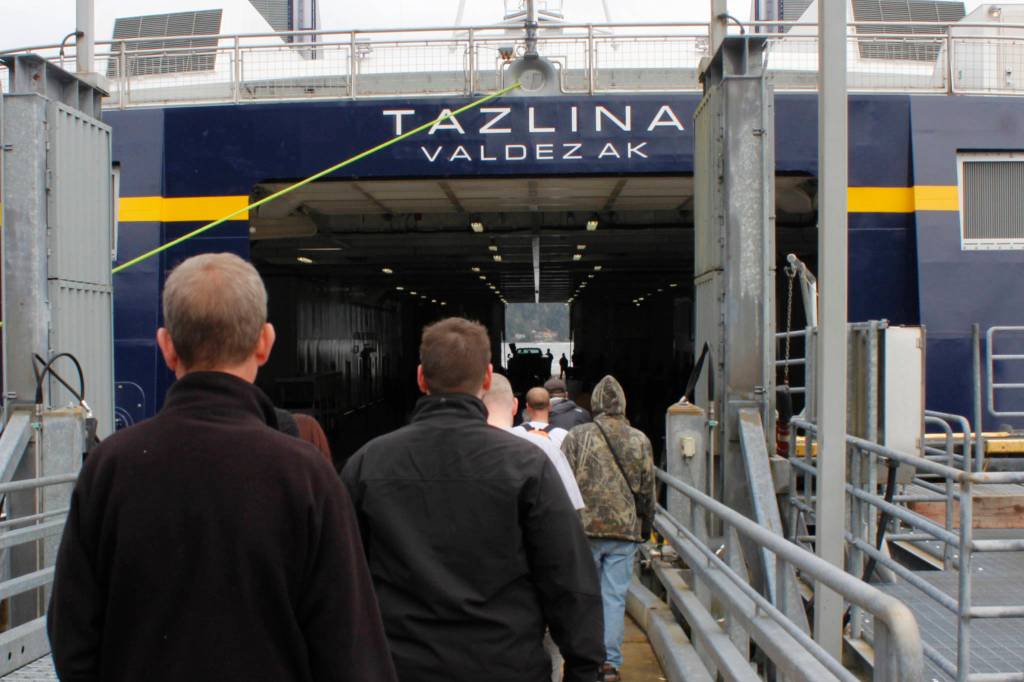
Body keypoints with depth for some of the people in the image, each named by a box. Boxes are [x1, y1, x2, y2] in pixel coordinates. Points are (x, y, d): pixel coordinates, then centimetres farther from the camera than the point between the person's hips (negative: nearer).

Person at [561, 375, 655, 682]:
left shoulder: (577, 436, -5)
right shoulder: (640, 440, 3)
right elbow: (647, 490, 9)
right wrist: (645, 527, 20)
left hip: (585, 529, -1)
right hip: (625, 531, 1)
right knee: (615, 596, 5)